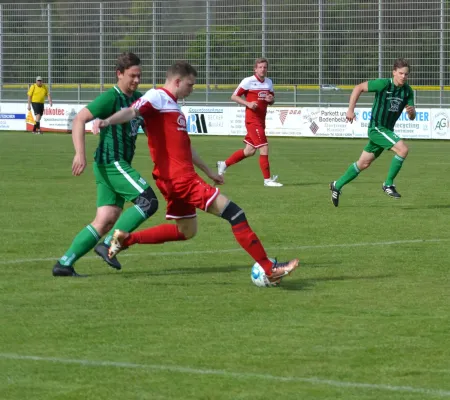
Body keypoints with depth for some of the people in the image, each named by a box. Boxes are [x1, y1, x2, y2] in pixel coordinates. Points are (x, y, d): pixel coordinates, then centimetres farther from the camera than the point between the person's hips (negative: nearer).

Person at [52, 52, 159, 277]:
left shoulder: (137, 98, 14)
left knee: (106, 221, 2)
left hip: (119, 165, 8)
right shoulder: (111, 97, -11)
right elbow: (79, 120, -17)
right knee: (148, 201, -14)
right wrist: (80, 154, -26)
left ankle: (64, 263, 2)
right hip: (111, 163, -8)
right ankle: (109, 244, -11)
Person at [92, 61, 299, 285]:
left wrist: (208, 171, 37)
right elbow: (133, 112, -26)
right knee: (234, 213, -11)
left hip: (180, 178, 11)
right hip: (181, 179, -11)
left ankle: (126, 239, 23)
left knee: (186, 231, 23)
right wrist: (106, 122, -45)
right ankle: (269, 269, -10)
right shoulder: (158, 97, -7)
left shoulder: (172, 105, 22)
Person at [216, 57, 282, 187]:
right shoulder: (248, 81, -8)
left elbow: (272, 100, 21)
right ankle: (267, 179, -3)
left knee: (250, 151, 13)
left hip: (261, 120, 8)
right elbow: (234, 96, -6)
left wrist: (271, 99, -4)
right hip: (252, 120, -8)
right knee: (264, 148, -11)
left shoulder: (269, 82, 11)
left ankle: (224, 164, 28)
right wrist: (248, 103, -20)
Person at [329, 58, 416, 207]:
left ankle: (337, 185, 29)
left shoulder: (408, 91, 1)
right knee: (403, 149, -23)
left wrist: (411, 112, -21)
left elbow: (412, 117, 3)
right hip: (376, 127, -7)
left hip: (387, 130, 7)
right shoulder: (383, 84, -17)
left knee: (364, 163, 15)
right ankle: (388, 184, -10)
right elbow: (358, 88, -9)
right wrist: (350, 110, -12)